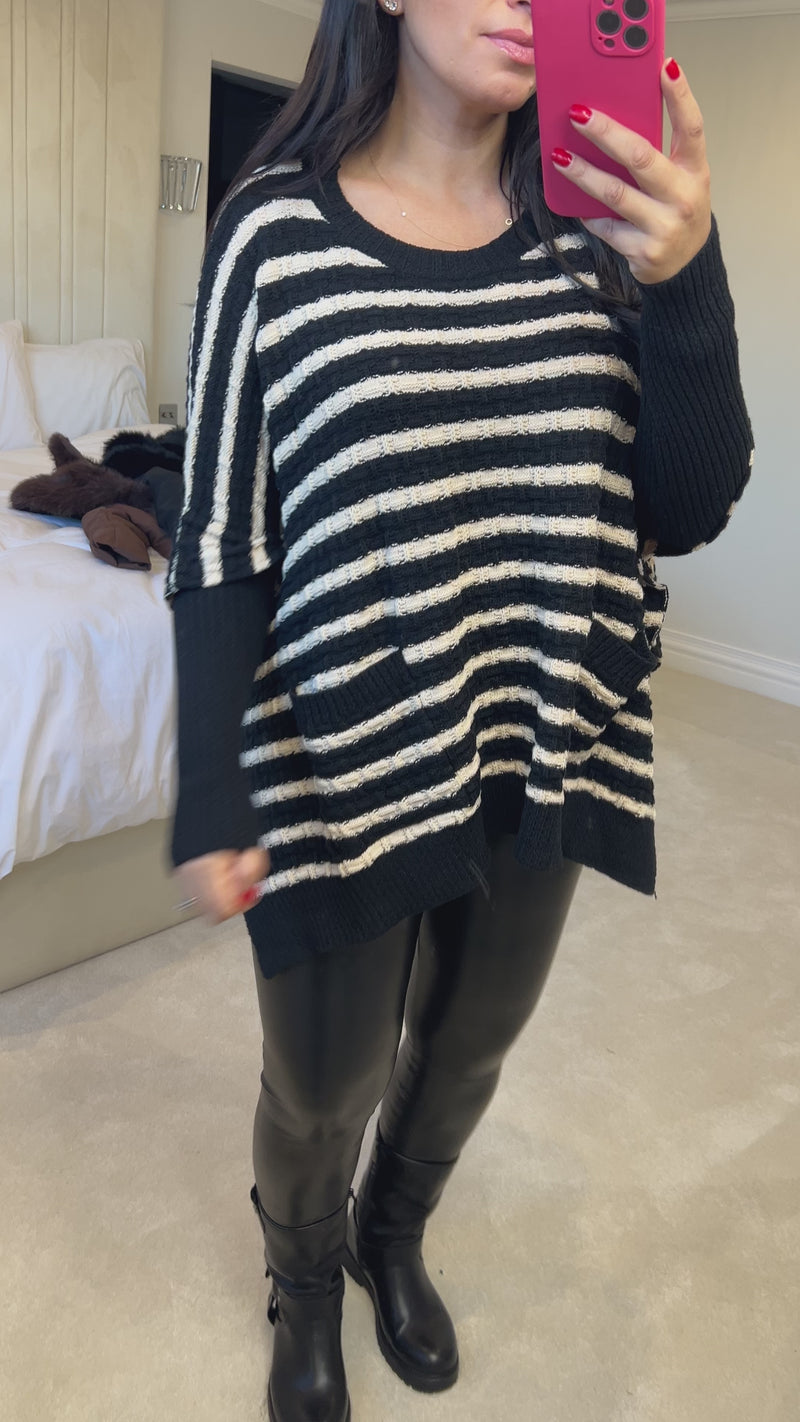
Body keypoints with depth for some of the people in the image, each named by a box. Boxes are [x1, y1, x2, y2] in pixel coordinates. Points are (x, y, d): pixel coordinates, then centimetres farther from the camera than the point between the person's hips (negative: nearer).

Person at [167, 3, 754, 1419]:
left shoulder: (593, 233, 1)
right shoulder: (278, 228, -7)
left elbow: (691, 511, -4)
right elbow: (224, 541, -8)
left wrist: (685, 283, -19)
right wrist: (211, 803, -9)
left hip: (544, 755, 4)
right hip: (348, 767, -3)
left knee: (467, 1050, 25)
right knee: (321, 1088, 17)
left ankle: (394, 1236, 58)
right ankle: (305, 1289, 53)